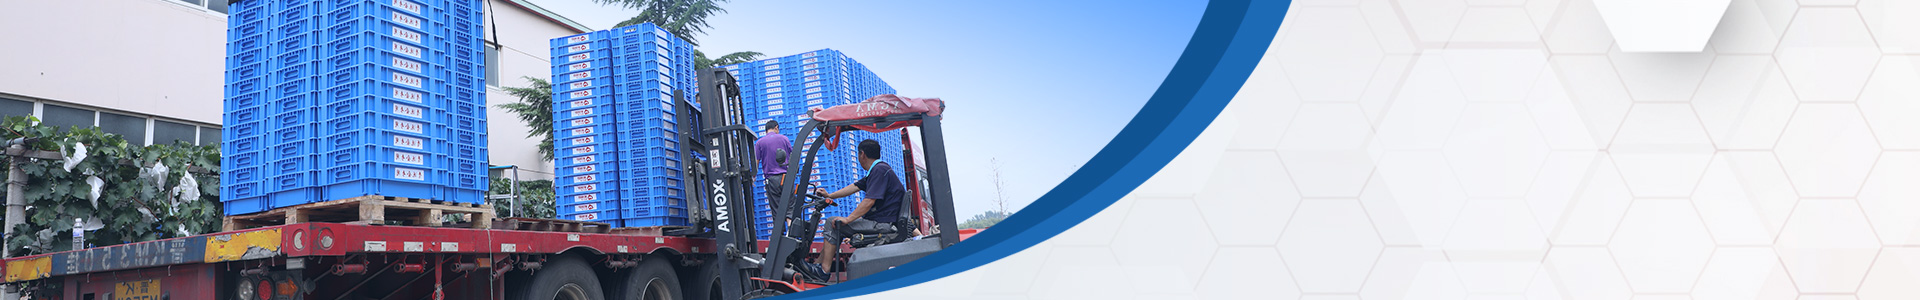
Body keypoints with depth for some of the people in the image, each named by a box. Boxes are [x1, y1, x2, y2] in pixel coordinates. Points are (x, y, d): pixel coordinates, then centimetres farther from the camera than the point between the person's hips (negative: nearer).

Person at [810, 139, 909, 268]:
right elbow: (855, 186, 26)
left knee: (833, 223, -10)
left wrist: (848, 219, -22)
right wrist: (829, 195, 28)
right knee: (836, 223, 18)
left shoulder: (879, 170, -15)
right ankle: (818, 263, 17)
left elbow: (869, 201, -23)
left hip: (882, 225, -11)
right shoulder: (876, 170, 18)